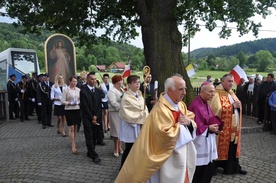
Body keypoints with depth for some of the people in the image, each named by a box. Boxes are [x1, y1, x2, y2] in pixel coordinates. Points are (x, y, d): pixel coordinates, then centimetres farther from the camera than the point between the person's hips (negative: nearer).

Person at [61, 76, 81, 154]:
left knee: (75, 128, 13)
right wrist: (69, 103, -20)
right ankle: (73, 146, -3)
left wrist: (79, 102, -10)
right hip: (69, 110, -4)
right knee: (71, 128, -5)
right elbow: (62, 101, -5)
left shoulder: (78, 90, 5)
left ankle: (73, 142, 30)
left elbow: (81, 99, 11)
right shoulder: (66, 90, -4)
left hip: (77, 110, 4)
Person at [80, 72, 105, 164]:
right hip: (87, 118, -4)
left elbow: (99, 105, 5)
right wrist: (91, 118, -10)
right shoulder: (83, 91, -7)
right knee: (89, 137, -3)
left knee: (95, 136, 9)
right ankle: (94, 156, 1)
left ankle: (90, 152, 25)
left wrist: (96, 116, -6)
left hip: (97, 118, 5)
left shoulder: (98, 91, 8)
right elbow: (85, 107, -10)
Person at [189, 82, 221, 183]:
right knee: (199, 172, 2)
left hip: (208, 140, 9)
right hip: (200, 141, -9)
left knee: (209, 169, 14)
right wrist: (209, 128, -18)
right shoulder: (196, 106, -20)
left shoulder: (206, 104, 9)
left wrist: (214, 126, -1)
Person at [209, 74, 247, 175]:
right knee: (222, 147, 1)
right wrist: (232, 106, -21)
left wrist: (238, 105, -6)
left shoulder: (231, 93, 14)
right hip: (223, 128, -7)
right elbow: (218, 109, -23)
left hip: (234, 127, 8)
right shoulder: (217, 94, -13)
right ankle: (214, 167, 16)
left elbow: (237, 105, 16)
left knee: (233, 148, 15)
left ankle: (234, 166, 30)